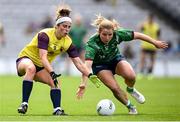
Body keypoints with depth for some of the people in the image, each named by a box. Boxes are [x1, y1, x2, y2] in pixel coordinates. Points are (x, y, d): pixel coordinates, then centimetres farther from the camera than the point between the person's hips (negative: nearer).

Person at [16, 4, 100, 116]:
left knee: (55, 82, -20)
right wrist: (52, 73, -47)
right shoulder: (45, 35, -25)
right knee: (31, 68, -40)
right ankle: (24, 104, -41)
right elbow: (43, 57, -35)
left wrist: (90, 75, -24)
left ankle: (57, 109, -20)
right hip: (26, 59, -6)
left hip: (42, 67, 6)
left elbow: (78, 62, -10)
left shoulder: (67, 42, -9)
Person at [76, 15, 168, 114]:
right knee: (114, 88, -22)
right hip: (100, 65, -2)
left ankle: (131, 89, 11)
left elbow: (137, 35, -14)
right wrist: (83, 84, -55)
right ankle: (130, 106, 6)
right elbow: (88, 64, -45)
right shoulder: (92, 44, -36)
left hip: (115, 59, 2)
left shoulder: (117, 34, -27)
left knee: (131, 76, -26)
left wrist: (155, 42, -7)